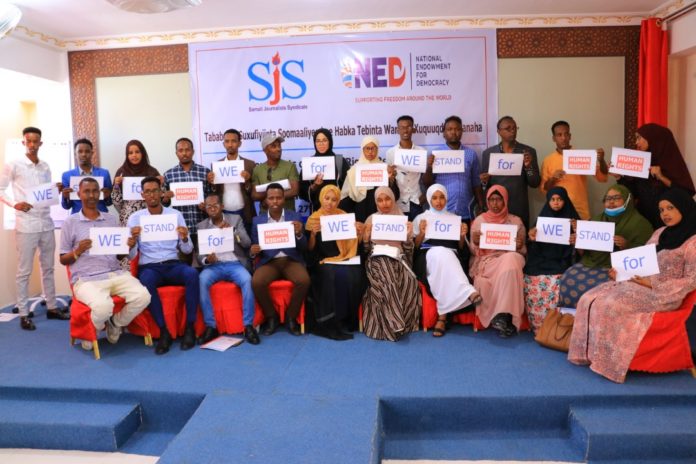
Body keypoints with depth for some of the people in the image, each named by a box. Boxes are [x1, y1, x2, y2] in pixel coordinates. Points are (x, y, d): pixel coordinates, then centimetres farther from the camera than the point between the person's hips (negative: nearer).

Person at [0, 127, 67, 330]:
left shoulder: (45, 167, 11)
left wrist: (56, 190, -3)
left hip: (46, 223, 5)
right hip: (26, 225, -5)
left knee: (48, 268, 12)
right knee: (24, 271, 1)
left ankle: (52, 307, 21)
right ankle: (23, 314, 8)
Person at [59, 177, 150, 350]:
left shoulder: (112, 219, 16)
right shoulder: (70, 222, 7)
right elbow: (63, 260, 9)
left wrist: (129, 247, -4)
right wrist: (78, 252, -12)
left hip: (116, 274, 3)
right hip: (86, 279, -3)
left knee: (143, 296, -24)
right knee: (103, 306, -34)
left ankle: (115, 324, 6)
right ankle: (92, 330, 5)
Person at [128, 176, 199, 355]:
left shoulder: (176, 214, 8)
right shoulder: (135, 218, 6)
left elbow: (187, 250, 8)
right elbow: (131, 256, 1)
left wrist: (184, 238, -14)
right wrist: (133, 239, -19)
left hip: (173, 265, 1)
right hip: (149, 267, -1)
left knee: (192, 273, -32)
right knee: (146, 281, -36)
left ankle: (190, 327, -22)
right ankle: (163, 331, -25)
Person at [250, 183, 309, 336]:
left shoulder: (295, 217, 5)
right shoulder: (257, 220, 8)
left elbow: (303, 248, 2)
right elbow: (253, 250, 10)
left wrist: (299, 234, -19)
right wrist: (253, 251, -15)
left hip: (291, 260, 0)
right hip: (268, 262, 1)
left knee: (304, 281, -30)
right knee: (256, 283, -29)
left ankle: (291, 317, -5)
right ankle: (271, 317, -4)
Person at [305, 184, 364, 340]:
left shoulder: (344, 216, 11)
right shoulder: (314, 219, 4)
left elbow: (352, 244, 13)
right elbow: (310, 249, 0)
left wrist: (359, 233, -7)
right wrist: (313, 234, -18)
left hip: (343, 259, 3)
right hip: (322, 261, -2)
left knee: (354, 276, -28)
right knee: (338, 276, -33)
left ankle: (348, 320, -14)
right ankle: (331, 323, -25)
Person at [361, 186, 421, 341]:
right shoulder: (371, 219, 14)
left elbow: (408, 250, 13)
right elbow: (365, 249, 12)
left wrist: (409, 235, -5)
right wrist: (366, 235, -7)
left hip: (398, 259, 2)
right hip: (378, 259, -2)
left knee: (409, 281, -31)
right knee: (387, 282, -35)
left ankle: (397, 323, -19)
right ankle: (394, 324, -33)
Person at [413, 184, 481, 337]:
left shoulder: (455, 218, 23)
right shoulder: (420, 218, 19)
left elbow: (462, 248, 17)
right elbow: (415, 247, 11)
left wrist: (462, 236, -3)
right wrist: (421, 233, -8)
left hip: (452, 257, 1)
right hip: (427, 256, -1)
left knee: (443, 256, -38)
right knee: (440, 253, -39)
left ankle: (442, 316, -44)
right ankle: (468, 293, -53)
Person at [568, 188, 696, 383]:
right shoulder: (660, 233, 16)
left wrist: (652, 285, -16)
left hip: (663, 295, -7)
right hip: (638, 283, 8)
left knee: (609, 306, -28)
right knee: (590, 299, -13)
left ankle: (609, 360, -16)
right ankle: (592, 354, -10)